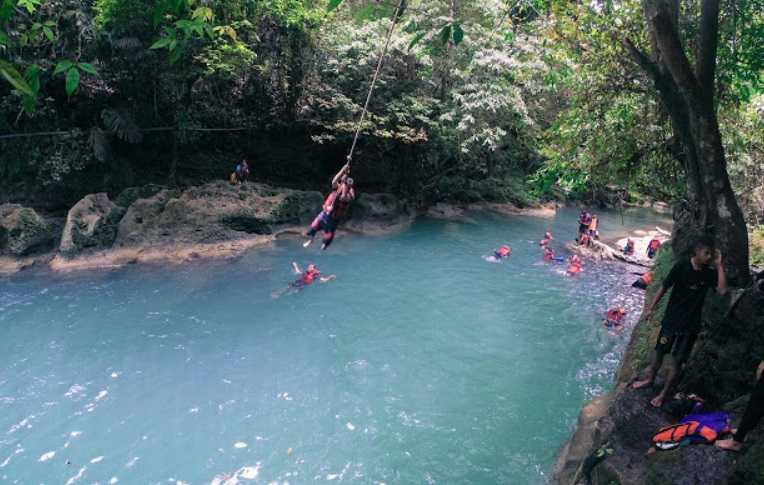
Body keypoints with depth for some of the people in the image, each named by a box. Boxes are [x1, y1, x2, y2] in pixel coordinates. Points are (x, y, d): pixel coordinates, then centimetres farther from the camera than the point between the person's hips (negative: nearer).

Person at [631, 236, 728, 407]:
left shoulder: (710, 273, -5)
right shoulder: (682, 266, -12)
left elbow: (722, 290, -21)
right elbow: (664, 287, -6)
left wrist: (719, 265, -19)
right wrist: (651, 308, -4)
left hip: (691, 324, 1)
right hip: (671, 319, -1)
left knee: (677, 361, 5)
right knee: (659, 351, 16)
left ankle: (663, 393, 20)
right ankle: (649, 379, 39)